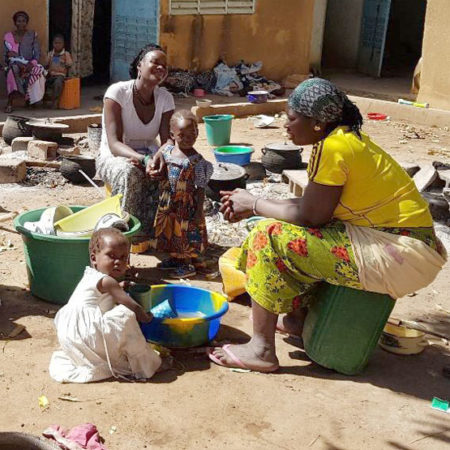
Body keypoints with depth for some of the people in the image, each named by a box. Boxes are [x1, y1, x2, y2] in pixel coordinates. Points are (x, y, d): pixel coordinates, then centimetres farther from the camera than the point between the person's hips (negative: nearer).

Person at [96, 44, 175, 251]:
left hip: (149, 155, 4)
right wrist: (143, 160, -43)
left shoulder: (165, 98, -4)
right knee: (129, 173, -40)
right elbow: (114, 144, -26)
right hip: (114, 157, -4)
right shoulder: (118, 92, -18)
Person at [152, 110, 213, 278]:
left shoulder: (196, 161, -17)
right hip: (168, 205, 6)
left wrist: (199, 210, -15)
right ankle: (175, 258, 37)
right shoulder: (166, 150, -2)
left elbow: (200, 188, -14)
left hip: (187, 206, -6)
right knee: (170, 231, 18)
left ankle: (188, 264, 19)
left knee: (186, 233, 4)